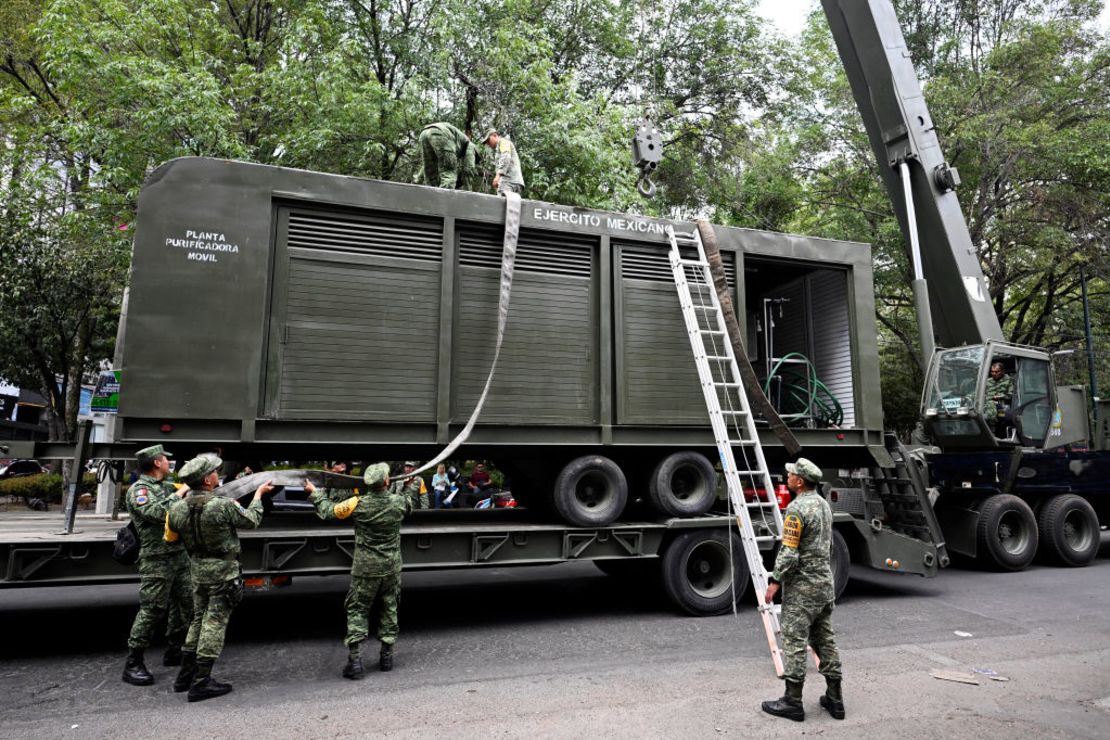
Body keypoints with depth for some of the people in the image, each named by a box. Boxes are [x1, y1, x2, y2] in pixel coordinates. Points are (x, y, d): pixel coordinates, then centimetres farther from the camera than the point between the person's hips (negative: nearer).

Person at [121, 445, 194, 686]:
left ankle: (174, 652, 26)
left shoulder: (168, 487, 15)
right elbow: (157, 513, -27)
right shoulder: (138, 490, -10)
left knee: (185, 603, 13)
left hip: (179, 555, 8)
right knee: (151, 610, -6)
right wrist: (179, 494, -17)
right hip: (156, 560, -8)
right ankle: (133, 664, 5)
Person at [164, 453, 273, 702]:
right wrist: (258, 494, 9)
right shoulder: (223, 506, -22)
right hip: (223, 570, -6)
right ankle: (201, 683, 5)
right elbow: (251, 520, -6)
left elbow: (172, 536, 12)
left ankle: (185, 675, 27)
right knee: (215, 623, 1)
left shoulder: (177, 509, -4)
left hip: (198, 569, 7)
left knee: (199, 619, 20)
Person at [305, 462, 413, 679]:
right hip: (391, 567, 2)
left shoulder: (358, 504, -15)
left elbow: (328, 511, -2)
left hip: (365, 568, -2)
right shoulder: (399, 502, -10)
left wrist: (314, 493, 14)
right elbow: (410, 505, 15)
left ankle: (354, 661, 5)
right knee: (389, 610, 15)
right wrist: (391, 490, 29)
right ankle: (386, 656, 22)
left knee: (357, 611, 9)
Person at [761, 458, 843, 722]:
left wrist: (775, 581, -15)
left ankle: (792, 702, 3)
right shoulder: (824, 504, 11)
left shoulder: (796, 508, -19)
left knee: (794, 641, -2)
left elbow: (789, 552, -22)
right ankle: (834, 698, 21)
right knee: (825, 639, 15)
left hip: (801, 585, -9)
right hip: (825, 582, 9)